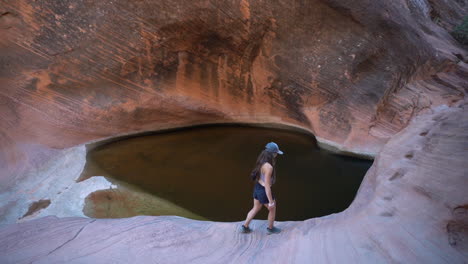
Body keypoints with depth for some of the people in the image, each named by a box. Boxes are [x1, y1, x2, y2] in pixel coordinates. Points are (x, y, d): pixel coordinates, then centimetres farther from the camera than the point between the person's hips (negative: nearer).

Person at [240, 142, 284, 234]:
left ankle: (245, 227, 38)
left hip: (257, 187, 8)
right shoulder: (269, 167, -32)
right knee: (272, 209, 20)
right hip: (264, 191, -8)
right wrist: (271, 201, -18)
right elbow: (267, 186, -28)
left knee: (256, 209, 28)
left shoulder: (261, 161, -5)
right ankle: (270, 228, 43)